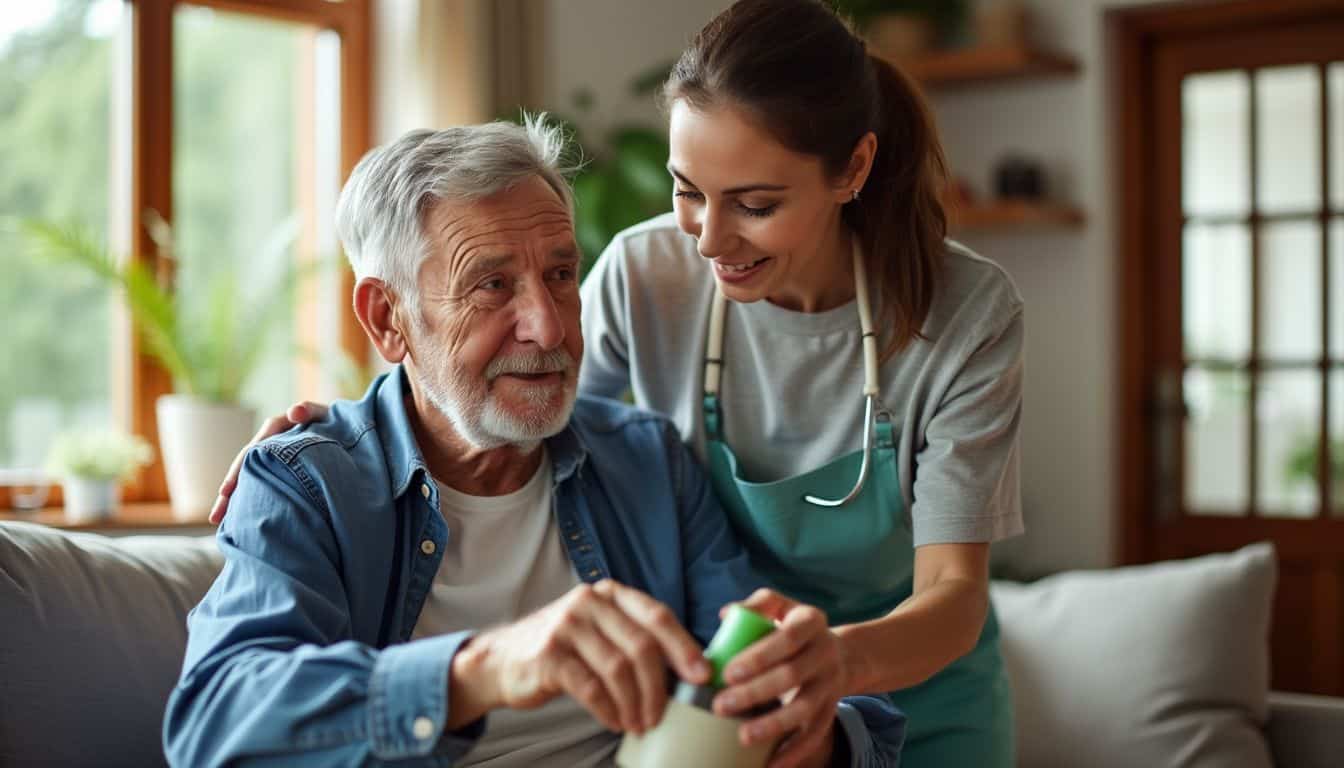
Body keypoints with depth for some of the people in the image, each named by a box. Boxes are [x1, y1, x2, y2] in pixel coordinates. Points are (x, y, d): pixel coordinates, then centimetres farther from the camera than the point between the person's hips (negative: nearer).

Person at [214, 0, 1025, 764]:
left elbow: (954, 597, -25)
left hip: (917, 688, -1)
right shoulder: (644, 273, -19)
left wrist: (847, 656, -47)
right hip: (723, 689, 1)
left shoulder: (968, 315, -23)